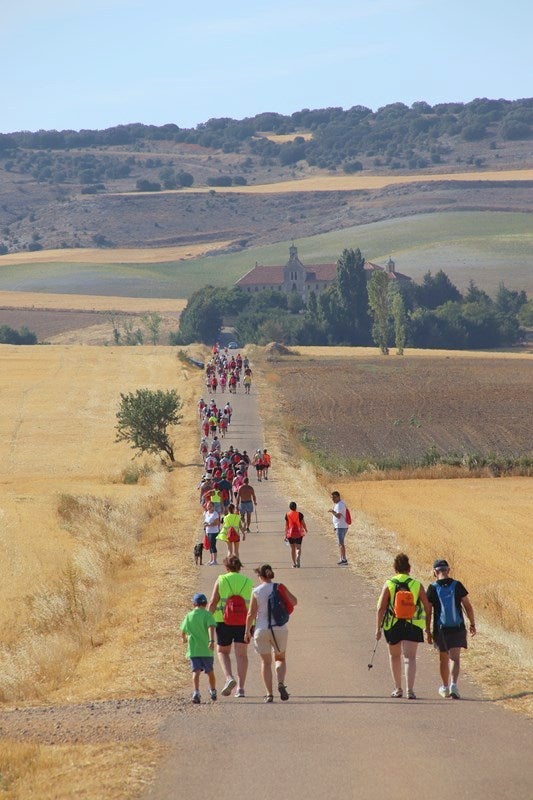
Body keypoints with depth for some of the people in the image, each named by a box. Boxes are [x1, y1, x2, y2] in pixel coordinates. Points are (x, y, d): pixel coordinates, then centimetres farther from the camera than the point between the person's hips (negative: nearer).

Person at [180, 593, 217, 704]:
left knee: (196, 672, -8)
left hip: (193, 649, 1)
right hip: (206, 649, -1)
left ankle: (196, 692, -29)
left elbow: (183, 631, 19)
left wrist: (184, 638, 41)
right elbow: (211, 627, -19)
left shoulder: (189, 616, 8)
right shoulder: (207, 614, -1)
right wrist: (211, 640, -29)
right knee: (210, 672, 16)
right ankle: (213, 692, 34)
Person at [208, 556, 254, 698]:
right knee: (241, 654, 5)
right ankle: (240, 687, -2)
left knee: (223, 651, 14)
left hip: (224, 621, -1)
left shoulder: (221, 580, 0)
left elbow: (213, 602, -4)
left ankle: (229, 678, -9)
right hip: (243, 622, 1)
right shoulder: (248, 582, 6)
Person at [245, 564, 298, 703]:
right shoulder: (280, 588, -2)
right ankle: (281, 683, -7)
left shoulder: (256, 591, -5)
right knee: (280, 658, 19)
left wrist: (247, 631, 5)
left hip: (262, 629, -1)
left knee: (266, 662, 9)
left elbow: (251, 614, -5)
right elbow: (294, 602, 0)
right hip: (279, 628, 1)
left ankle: (269, 694, 2)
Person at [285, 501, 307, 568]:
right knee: (298, 548, 3)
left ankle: (294, 563, 16)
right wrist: (306, 530, 19)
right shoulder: (299, 514, -6)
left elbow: (286, 525, -1)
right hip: (298, 533, -1)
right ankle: (298, 559, -24)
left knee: (292, 548, 14)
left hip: (290, 534, 1)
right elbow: (303, 523, 0)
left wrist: (286, 534, 5)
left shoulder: (287, 515, -4)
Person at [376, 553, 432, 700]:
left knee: (394, 656, 19)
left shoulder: (388, 584, -1)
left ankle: (398, 688, 26)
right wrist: (428, 630, 11)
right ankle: (410, 690, -20)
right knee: (410, 657, -5)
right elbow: (427, 608, 3)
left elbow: (381, 608, -7)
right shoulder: (417, 585, 2)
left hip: (393, 625, 0)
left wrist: (378, 628, -3)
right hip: (413, 626, 0)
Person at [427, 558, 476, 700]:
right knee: (455, 658, -4)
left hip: (440, 629, 0)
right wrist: (472, 624, 11)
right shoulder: (457, 585, -3)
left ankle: (445, 688, 29)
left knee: (444, 659, 16)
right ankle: (453, 685, -24)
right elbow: (468, 606, 0)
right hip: (457, 628, 0)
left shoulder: (433, 588, -5)